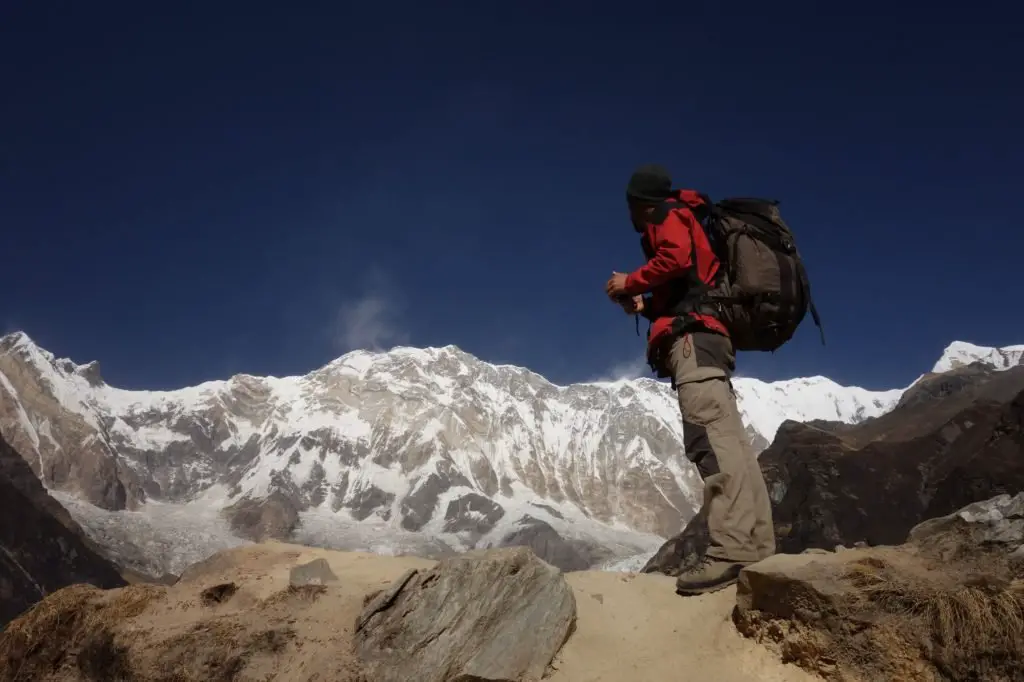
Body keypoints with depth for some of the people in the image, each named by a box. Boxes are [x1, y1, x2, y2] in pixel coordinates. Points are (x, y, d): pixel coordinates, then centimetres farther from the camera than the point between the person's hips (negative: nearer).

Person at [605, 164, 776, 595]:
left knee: (710, 438, -23)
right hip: (704, 336, 10)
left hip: (692, 337, -10)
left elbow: (677, 258, -15)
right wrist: (645, 305, 17)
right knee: (728, 441, 0)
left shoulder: (668, 217, 7)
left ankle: (732, 550, -33)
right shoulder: (685, 223, 34)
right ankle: (756, 545, -4)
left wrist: (630, 283, -3)